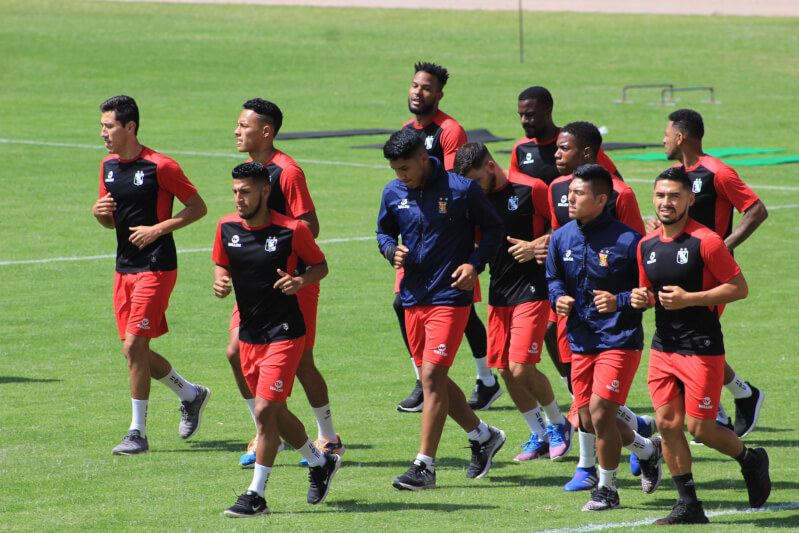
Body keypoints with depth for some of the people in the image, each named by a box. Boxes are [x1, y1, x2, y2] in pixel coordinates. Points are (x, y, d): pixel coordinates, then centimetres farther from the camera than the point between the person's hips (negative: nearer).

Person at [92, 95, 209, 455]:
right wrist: (99, 212, -2)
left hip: (156, 267, -8)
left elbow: (198, 207, -8)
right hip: (124, 268, 8)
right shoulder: (109, 167, 10)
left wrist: (157, 229, -17)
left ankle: (138, 432, -4)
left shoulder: (159, 166, -13)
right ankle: (191, 394, 31)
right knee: (134, 351, 9)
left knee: (134, 346, -12)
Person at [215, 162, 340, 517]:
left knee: (265, 410, -12)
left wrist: (301, 281, -20)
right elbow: (221, 265, 16)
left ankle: (256, 496, -6)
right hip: (249, 334, 6)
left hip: (284, 334, -6)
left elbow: (320, 265, 1)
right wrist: (220, 281, -7)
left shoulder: (292, 230, -13)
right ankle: (320, 462, 38)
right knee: (275, 412, 14)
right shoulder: (227, 228, 1)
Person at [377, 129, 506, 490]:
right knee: (433, 379, 12)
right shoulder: (393, 194, 4)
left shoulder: (461, 189, -10)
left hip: (450, 296, -6)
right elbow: (384, 232, 19)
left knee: (432, 375, -13)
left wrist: (475, 264, -15)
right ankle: (483, 436, 33)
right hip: (413, 296, 6)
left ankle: (424, 465, -10)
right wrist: (391, 251, -4)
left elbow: (492, 228, 0)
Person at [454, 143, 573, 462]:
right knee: (505, 370, 4)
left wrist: (536, 245, -17)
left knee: (521, 369, -13)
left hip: (532, 290, -6)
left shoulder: (531, 190, -9)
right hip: (499, 293, 6)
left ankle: (558, 423, 12)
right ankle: (539, 435, 20)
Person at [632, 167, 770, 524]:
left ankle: (751, 460, 25)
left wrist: (689, 299, -19)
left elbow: (739, 288, -12)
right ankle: (688, 505, 8)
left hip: (702, 349, -6)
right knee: (667, 423, -1)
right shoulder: (647, 246, 8)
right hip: (663, 348, 6)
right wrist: (642, 299, -1)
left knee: (699, 427, -4)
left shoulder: (706, 241, -12)